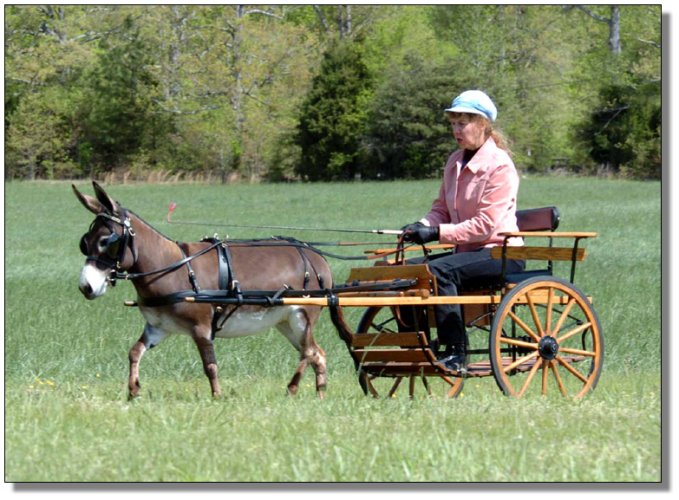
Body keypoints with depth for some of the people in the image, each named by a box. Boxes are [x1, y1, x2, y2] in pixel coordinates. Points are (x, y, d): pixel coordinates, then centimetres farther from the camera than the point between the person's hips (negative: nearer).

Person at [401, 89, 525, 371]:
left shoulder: (499, 165, -14)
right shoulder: (455, 162, 12)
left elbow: (485, 224, -19)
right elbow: (442, 209, 16)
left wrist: (437, 233, -23)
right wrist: (422, 225, -7)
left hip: (501, 254, -8)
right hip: (467, 251, 8)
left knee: (439, 271, -31)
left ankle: (455, 352, -29)